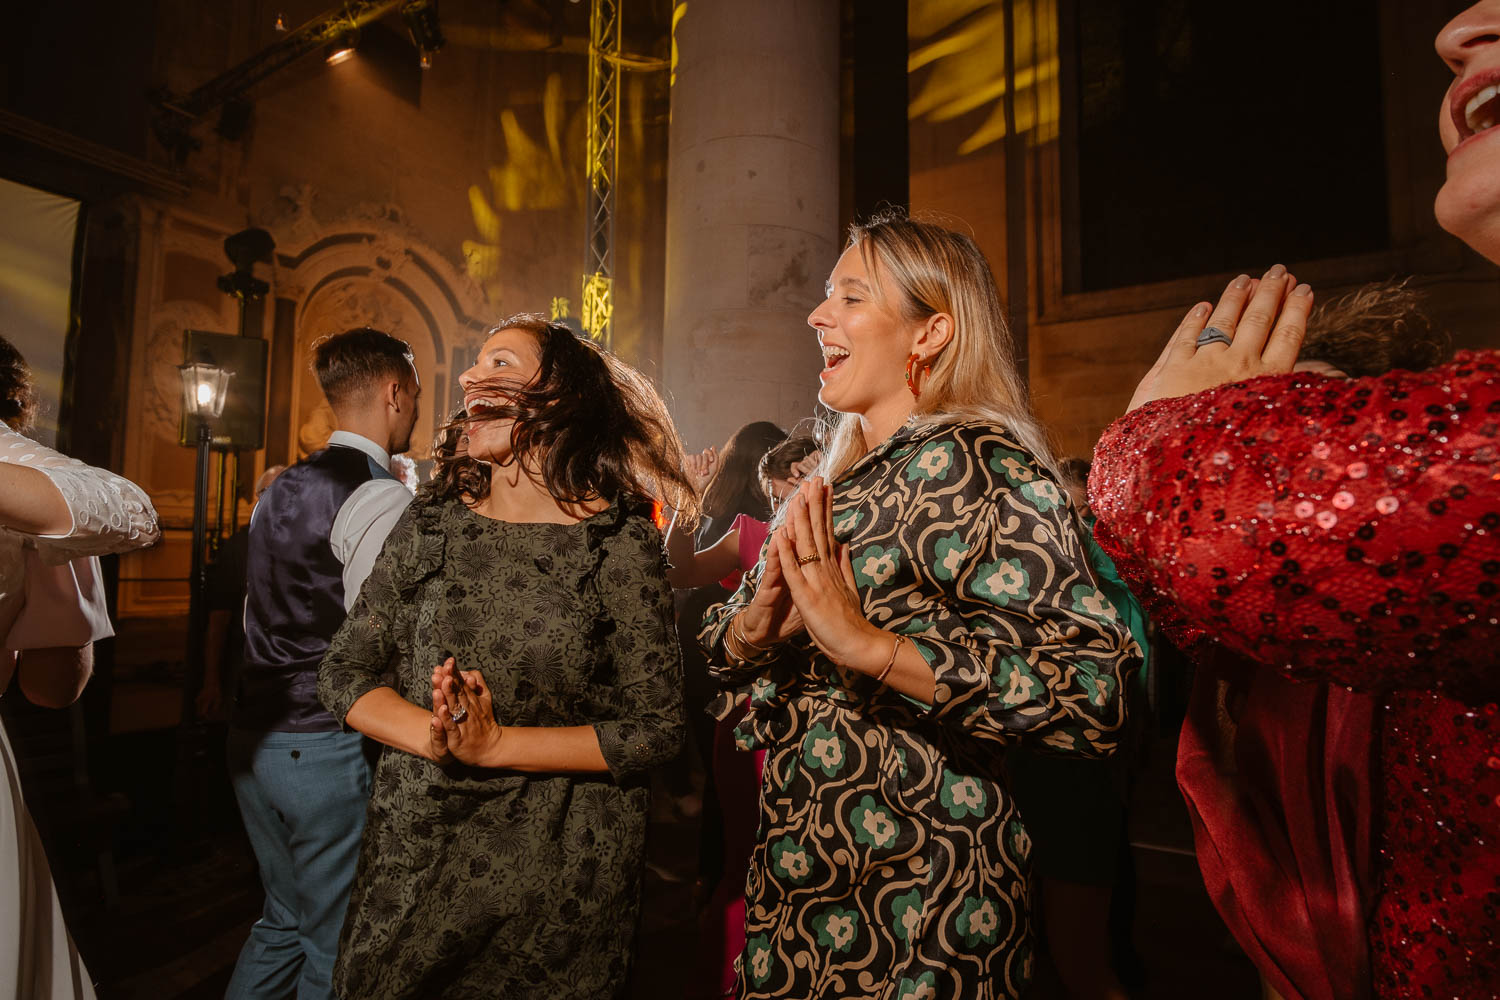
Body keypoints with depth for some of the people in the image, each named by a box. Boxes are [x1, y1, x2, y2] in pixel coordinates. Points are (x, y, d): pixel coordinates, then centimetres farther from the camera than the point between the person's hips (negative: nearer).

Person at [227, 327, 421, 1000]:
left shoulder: (278, 489, 10)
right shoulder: (381, 497, -18)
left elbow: (261, 617, 15)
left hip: (254, 737, 9)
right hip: (331, 749, -8)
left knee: (284, 922, 26)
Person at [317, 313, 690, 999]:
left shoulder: (622, 541, -14)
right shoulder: (434, 519, -2)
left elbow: (659, 727, -13)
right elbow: (343, 673, 2)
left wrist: (496, 745, -19)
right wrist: (432, 737, -16)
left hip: (562, 872, -3)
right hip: (416, 848, 3)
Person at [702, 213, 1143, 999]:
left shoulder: (967, 460, -17)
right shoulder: (836, 481, 6)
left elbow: (1095, 687, -27)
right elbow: (715, 641, 9)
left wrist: (867, 644, -32)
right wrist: (751, 630, -13)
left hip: (910, 897, -7)